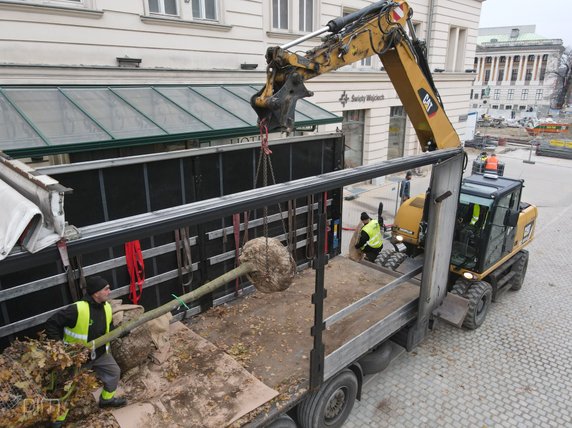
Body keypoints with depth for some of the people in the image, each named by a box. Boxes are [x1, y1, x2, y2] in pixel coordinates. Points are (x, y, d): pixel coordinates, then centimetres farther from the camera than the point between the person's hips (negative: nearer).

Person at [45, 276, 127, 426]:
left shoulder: (106, 307, -9)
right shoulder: (77, 310, -33)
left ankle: (107, 399, 40)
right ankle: (58, 419, 29)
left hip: (100, 353, 7)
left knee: (114, 371, 16)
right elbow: (51, 324, -26)